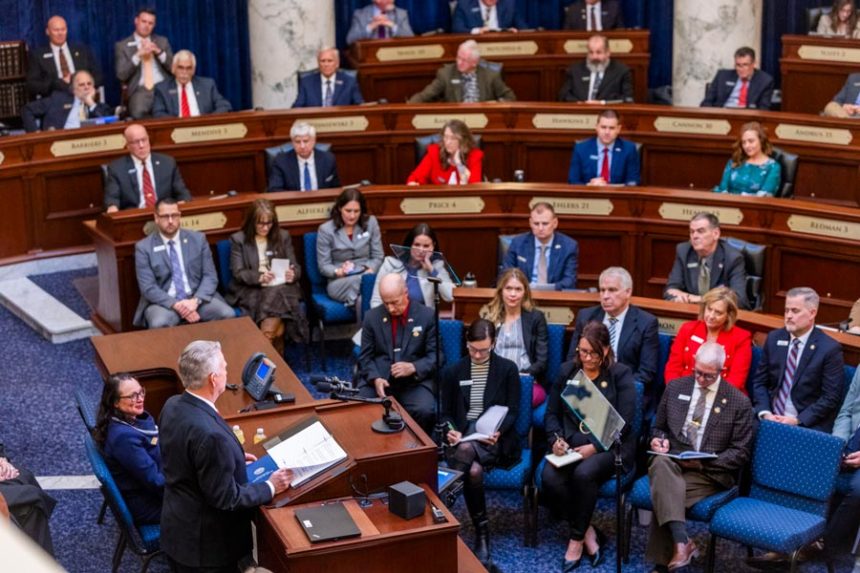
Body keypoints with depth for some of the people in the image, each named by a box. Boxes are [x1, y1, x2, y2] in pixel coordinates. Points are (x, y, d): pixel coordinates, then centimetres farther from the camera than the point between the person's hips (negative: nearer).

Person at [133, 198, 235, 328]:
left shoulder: (198, 239, 8)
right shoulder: (144, 247, 1)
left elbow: (210, 276, 3)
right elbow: (148, 288, -6)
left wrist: (196, 300, -16)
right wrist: (176, 305, -20)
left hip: (197, 299, 2)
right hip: (165, 302, -2)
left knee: (228, 315, -24)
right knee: (158, 324, -36)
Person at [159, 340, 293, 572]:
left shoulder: (173, 405, -6)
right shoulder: (210, 434, -34)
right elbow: (226, 498, -24)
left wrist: (231, 457, 15)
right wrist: (270, 487, -11)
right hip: (206, 544, -9)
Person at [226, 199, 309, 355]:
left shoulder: (283, 236, 13)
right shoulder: (238, 239, 6)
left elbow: (295, 267, 11)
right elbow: (238, 273, -3)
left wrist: (292, 274, -15)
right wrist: (259, 277, -23)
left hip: (280, 287, 2)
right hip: (251, 290, -2)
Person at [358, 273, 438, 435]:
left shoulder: (427, 316, 1)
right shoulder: (371, 317, 7)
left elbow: (436, 355, 1)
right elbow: (365, 356, 8)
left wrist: (413, 368, -18)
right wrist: (375, 378, -12)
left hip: (415, 380, -2)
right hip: (378, 379, 2)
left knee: (424, 411, -31)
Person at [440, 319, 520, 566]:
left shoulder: (508, 369, 5)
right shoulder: (452, 372, 10)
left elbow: (513, 412, 2)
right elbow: (446, 413, 11)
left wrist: (498, 432, -19)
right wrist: (450, 430, -13)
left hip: (494, 438, -2)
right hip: (463, 434, 2)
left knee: (467, 450, -37)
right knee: (474, 470, -35)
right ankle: (481, 533, -28)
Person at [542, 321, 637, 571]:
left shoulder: (620, 374, 0)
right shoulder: (567, 371, 12)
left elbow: (624, 422, -7)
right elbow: (552, 412, 13)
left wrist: (595, 447, -18)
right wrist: (556, 439, -8)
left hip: (609, 446, -3)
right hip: (571, 445, 4)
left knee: (584, 473, -35)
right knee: (549, 477, -28)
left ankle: (577, 539, -15)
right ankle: (588, 532, -10)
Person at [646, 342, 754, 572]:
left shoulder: (739, 402, -1)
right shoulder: (675, 387, 10)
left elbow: (742, 452, -1)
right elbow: (658, 427, 21)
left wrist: (705, 462, -15)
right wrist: (659, 439, -5)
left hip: (710, 472, -3)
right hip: (671, 461, 3)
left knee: (664, 494, -33)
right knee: (661, 463, -36)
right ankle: (681, 543, -43)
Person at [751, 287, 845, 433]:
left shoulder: (830, 349, -5)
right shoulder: (774, 338, 8)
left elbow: (831, 397, -7)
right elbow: (759, 381, 10)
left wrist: (798, 420, -14)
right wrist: (765, 413, -6)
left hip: (808, 426, -3)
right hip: (770, 418, 4)